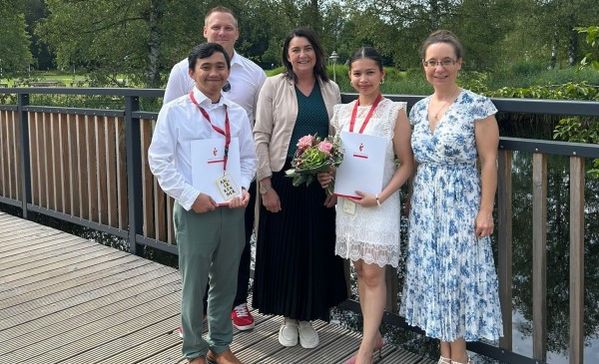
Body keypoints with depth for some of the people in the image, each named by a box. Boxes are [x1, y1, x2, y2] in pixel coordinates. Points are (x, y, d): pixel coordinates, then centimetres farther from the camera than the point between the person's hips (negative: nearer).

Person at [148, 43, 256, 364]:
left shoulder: (238, 114, 6)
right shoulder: (174, 111, -7)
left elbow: (248, 157, 11)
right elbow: (159, 161, -8)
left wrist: (242, 188, -7)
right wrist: (191, 196, -14)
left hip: (232, 209, 4)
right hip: (194, 210, -4)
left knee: (226, 282, 15)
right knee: (194, 284, 7)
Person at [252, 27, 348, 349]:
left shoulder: (331, 89, 7)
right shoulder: (273, 85, -2)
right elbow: (260, 137, -6)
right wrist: (266, 186, -11)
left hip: (320, 183, 3)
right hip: (282, 180, -2)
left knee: (316, 250, 8)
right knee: (283, 249, 5)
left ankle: (307, 318, 26)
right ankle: (288, 317, 24)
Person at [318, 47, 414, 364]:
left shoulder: (394, 112, -7)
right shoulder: (341, 112, 7)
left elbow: (407, 164, -7)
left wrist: (380, 197, -17)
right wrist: (326, 175, -3)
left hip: (378, 204, -5)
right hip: (347, 201, 5)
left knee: (373, 274, -2)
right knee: (360, 270, 13)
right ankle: (374, 336, 27)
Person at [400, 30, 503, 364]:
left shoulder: (478, 106, -10)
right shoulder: (419, 109, 7)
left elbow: (488, 162, -10)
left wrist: (486, 211, -14)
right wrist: (415, 199, 12)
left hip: (460, 204, -6)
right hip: (425, 204, 6)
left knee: (458, 274, 0)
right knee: (432, 274, 10)